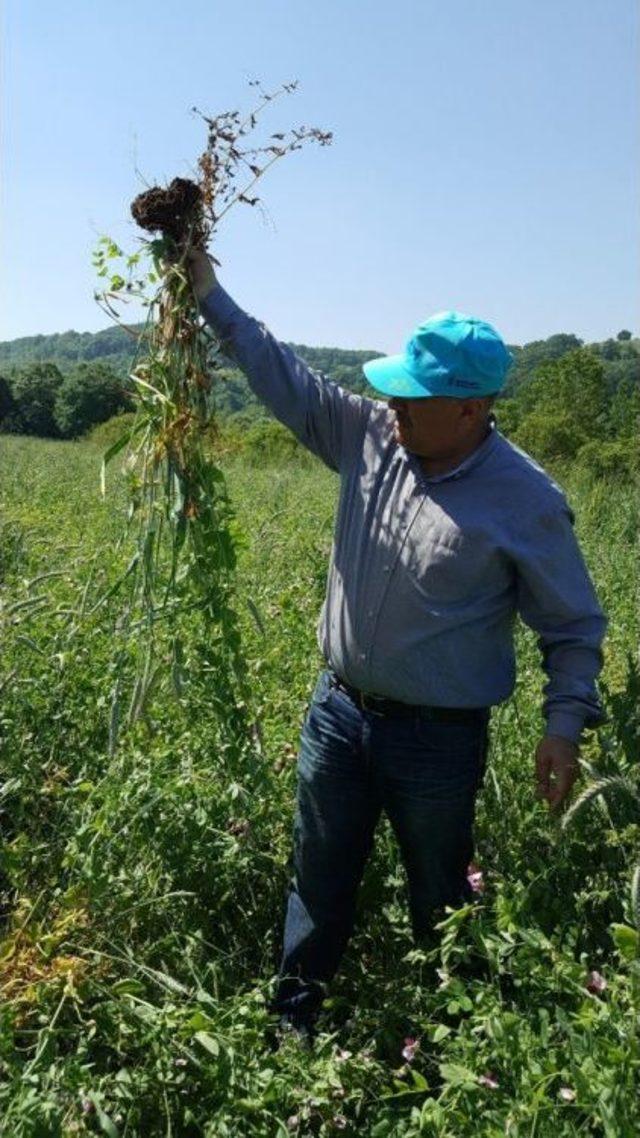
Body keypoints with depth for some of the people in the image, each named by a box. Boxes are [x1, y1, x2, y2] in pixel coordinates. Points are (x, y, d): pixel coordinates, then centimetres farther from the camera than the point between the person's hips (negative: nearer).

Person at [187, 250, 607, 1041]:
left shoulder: (526, 500, -16)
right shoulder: (370, 434, -5)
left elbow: (573, 626, -7)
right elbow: (283, 375, 3)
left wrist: (565, 721, -17)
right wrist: (211, 300, 2)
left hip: (438, 738, -4)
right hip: (338, 711, 5)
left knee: (440, 905, 18)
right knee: (319, 886, 21)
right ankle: (291, 1025, 42)